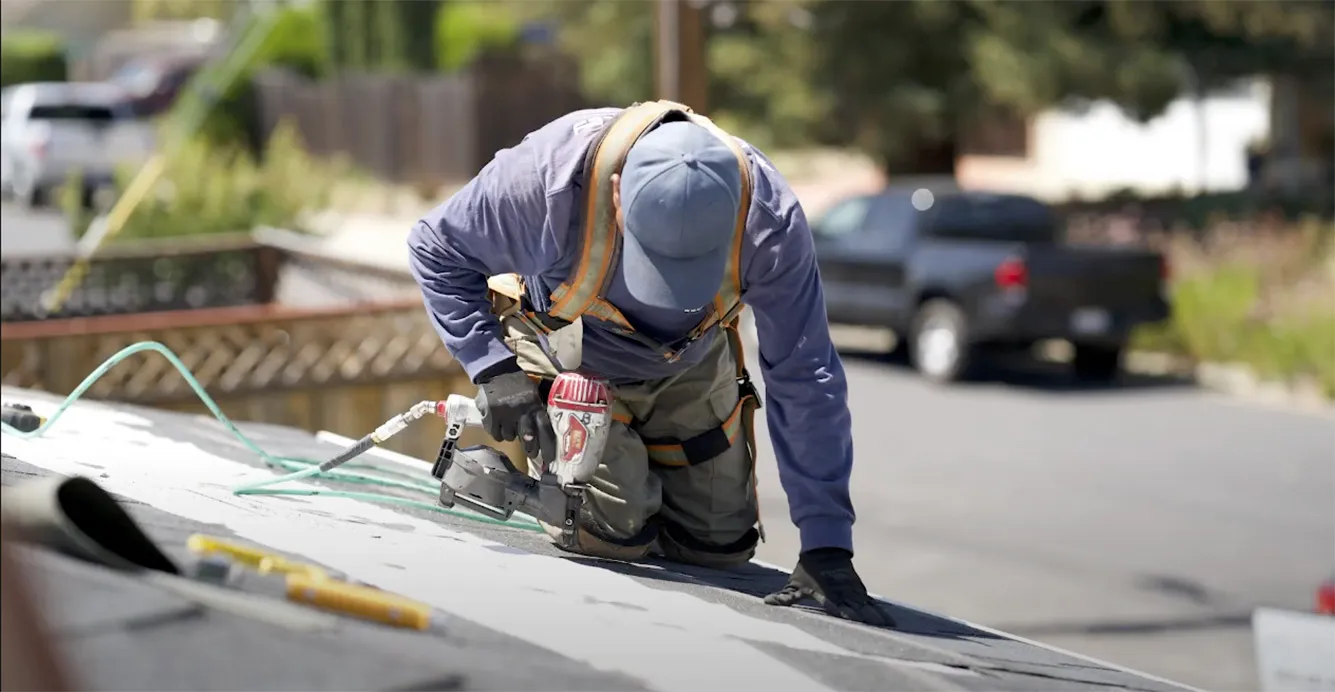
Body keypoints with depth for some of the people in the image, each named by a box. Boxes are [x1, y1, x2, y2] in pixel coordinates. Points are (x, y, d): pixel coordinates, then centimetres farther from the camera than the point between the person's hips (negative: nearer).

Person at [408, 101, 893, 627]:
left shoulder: (767, 215, -36)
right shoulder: (549, 175, -41)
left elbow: (805, 381, -29)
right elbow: (437, 248, -21)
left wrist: (825, 546, -30)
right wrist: (493, 367, -32)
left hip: (688, 364, 3)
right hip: (566, 355, -2)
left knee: (718, 544, 7)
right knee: (613, 532, -18)